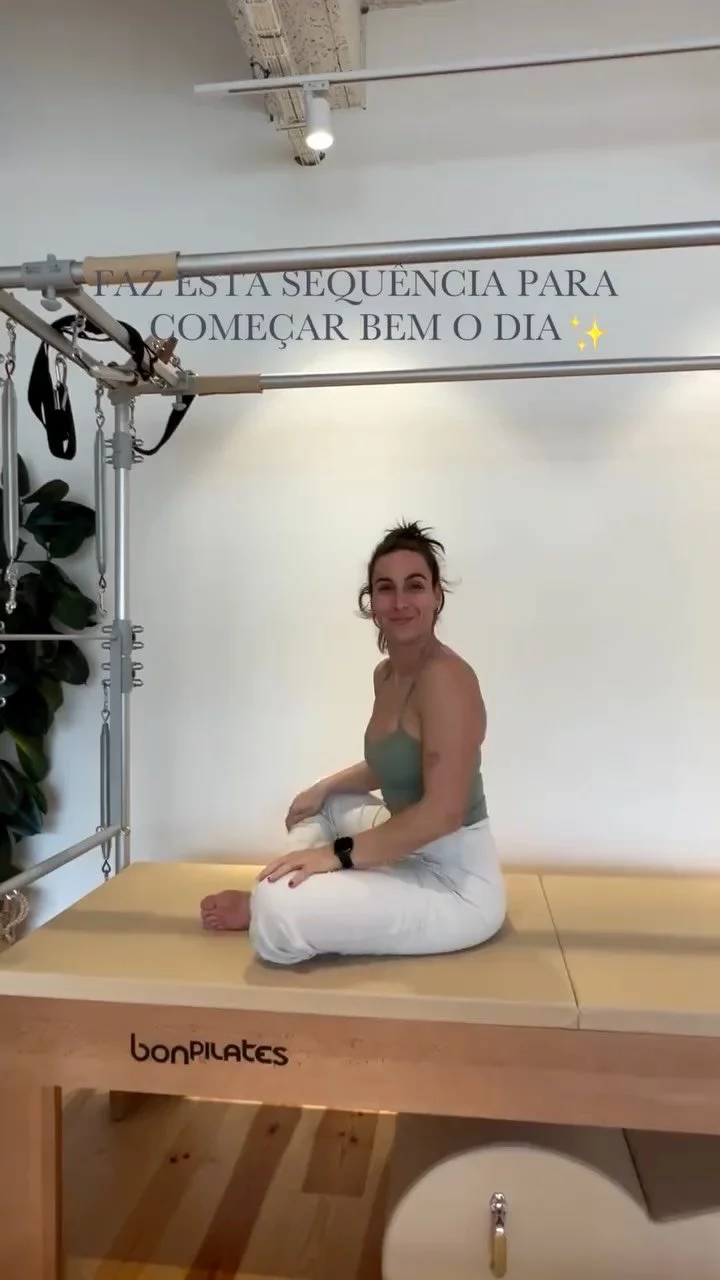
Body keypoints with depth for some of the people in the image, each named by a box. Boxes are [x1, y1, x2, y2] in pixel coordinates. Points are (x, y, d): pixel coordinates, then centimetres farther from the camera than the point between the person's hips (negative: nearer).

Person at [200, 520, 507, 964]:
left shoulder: (445, 677, -23)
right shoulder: (386, 674, 5)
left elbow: (443, 812, -27)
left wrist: (338, 853, -23)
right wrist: (326, 787, 9)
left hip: (457, 884, -10)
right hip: (414, 856, 10)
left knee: (277, 913, -25)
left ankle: (261, 908, 8)